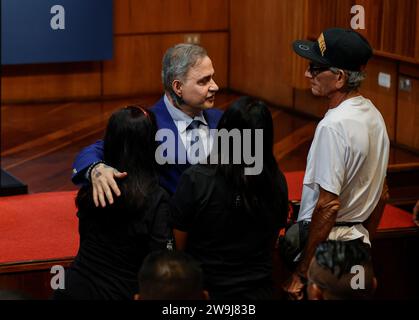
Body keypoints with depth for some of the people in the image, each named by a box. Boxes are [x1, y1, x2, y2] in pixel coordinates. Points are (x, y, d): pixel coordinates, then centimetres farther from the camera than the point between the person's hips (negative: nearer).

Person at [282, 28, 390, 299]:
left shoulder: (334, 126, -20)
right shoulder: (374, 115, 8)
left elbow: (328, 205, -22)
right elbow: (382, 194, 16)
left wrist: (301, 273, -17)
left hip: (326, 242, -9)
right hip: (360, 240, 9)